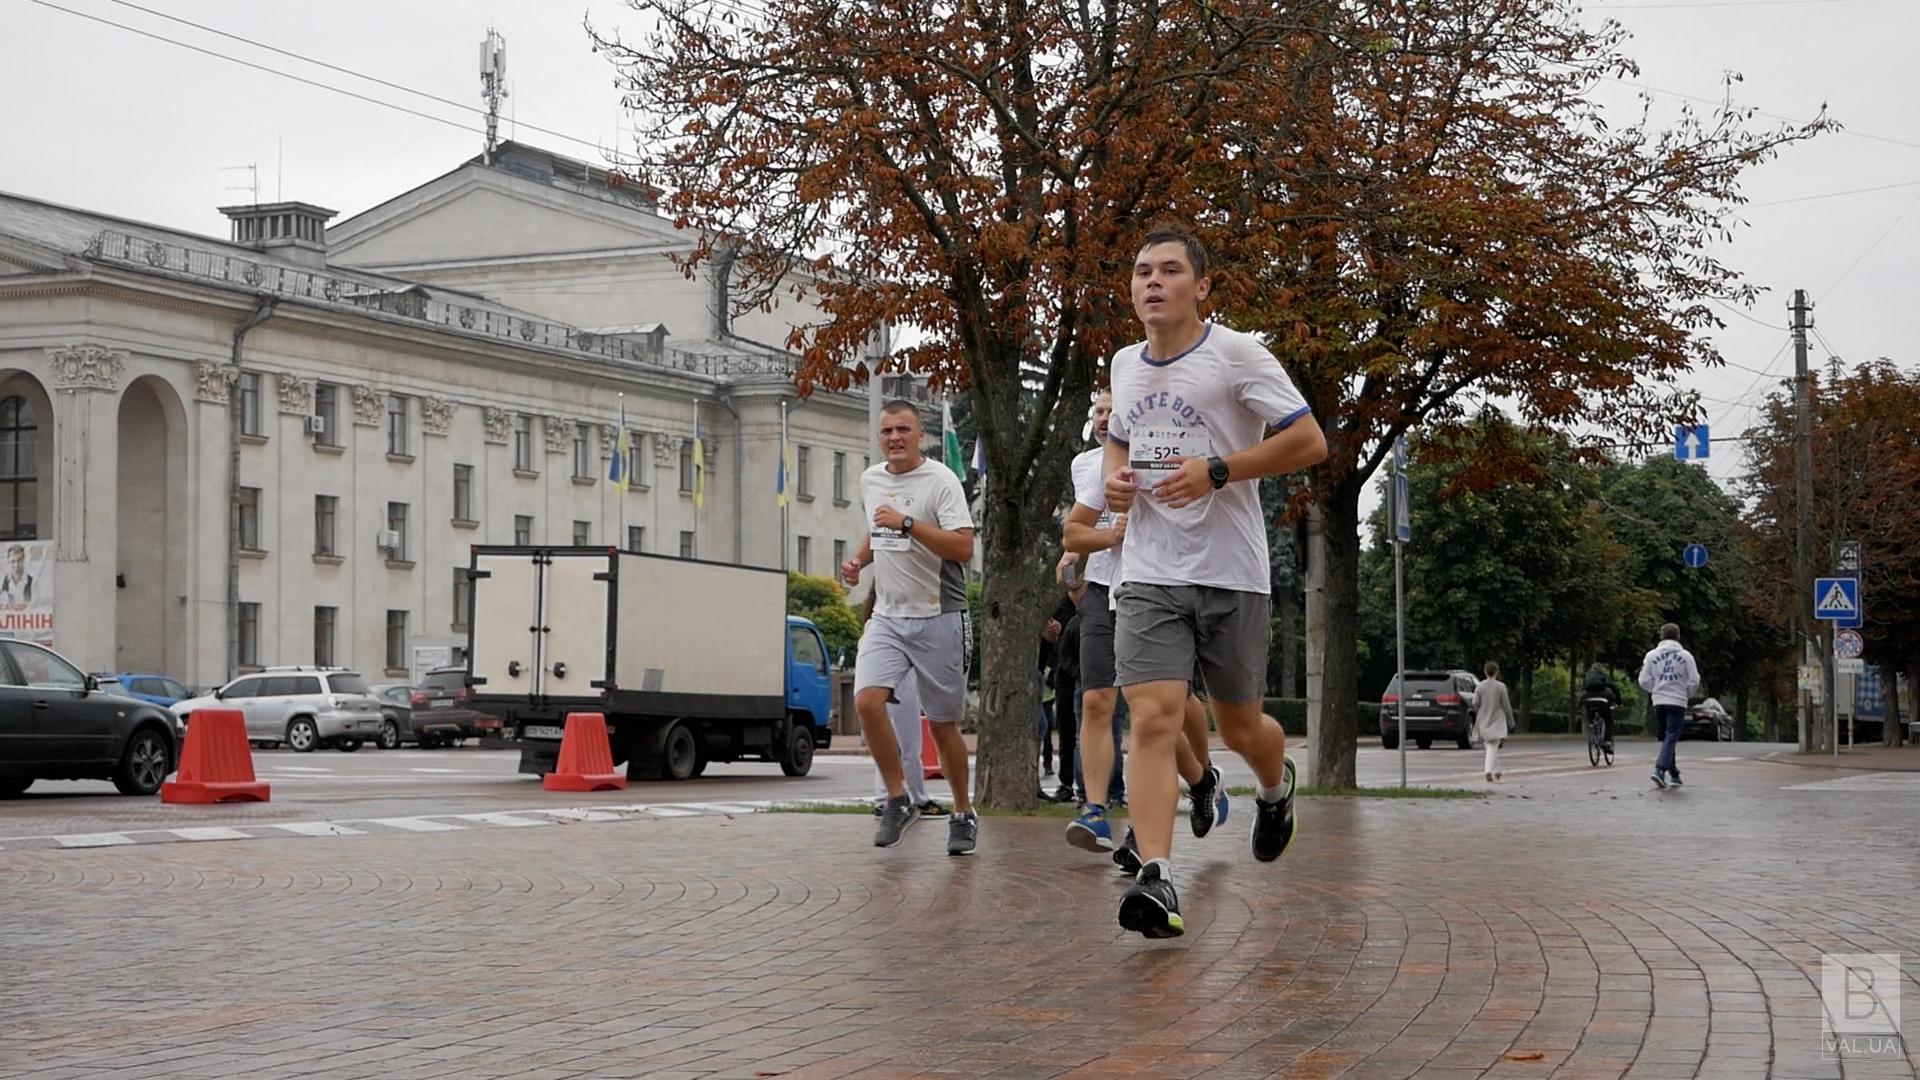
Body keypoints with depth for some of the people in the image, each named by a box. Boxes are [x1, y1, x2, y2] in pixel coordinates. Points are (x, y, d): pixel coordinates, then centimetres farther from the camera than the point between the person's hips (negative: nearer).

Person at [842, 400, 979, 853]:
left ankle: (963, 814, 21)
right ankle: (898, 800, -2)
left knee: (943, 724, 3)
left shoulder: (940, 480, -11)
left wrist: (906, 524, -26)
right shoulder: (870, 480, 10)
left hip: (938, 618, -5)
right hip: (887, 616, 5)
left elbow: (963, 547, -20)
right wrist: (859, 560, 11)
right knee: (867, 701, -17)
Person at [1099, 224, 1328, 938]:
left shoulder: (1237, 356, -7)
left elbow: (1310, 441, -9)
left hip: (1231, 576, -3)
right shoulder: (1124, 364, 11)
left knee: (1238, 728, 11)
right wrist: (1114, 479, 6)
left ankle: (1276, 785, 47)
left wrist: (1217, 470, -18)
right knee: (1152, 719, -14)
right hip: (1148, 577, 3)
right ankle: (1157, 880, -20)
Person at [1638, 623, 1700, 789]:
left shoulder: (1651, 655, 2)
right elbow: (1694, 680, -4)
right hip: (1677, 702, -3)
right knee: (1671, 738, -6)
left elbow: (1644, 681, 0)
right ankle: (1660, 770, -24)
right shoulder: (1685, 656, -3)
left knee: (1666, 738, 14)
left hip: (1658, 702, 3)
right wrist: (1687, 693, 15)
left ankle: (1674, 774, 19)